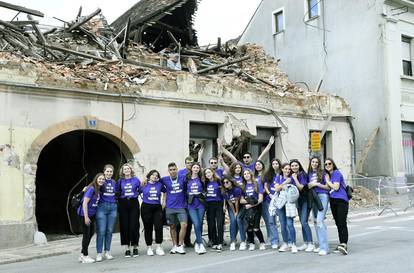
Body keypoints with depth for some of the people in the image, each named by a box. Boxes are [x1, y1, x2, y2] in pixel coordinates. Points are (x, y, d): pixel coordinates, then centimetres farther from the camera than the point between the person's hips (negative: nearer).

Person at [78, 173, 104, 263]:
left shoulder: (98, 190, 6)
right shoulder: (91, 189, -18)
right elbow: (84, 203, -20)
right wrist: (86, 217, -22)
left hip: (92, 214, 9)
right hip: (85, 214, -9)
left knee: (91, 233, 15)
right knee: (86, 234, 0)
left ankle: (82, 254, 28)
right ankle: (85, 256, 13)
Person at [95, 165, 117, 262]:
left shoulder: (114, 182, 12)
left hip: (113, 207, 4)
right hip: (102, 207, -4)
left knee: (109, 231, 6)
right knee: (101, 231, -6)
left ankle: (107, 252, 15)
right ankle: (99, 253, 1)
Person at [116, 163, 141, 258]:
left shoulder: (136, 180, 5)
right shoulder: (120, 181, 7)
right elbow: (117, 192, 8)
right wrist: (119, 202, -1)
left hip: (134, 204, -1)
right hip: (123, 204, 1)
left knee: (134, 226, -3)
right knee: (125, 226, 1)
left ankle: (135, 247, 10)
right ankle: (127, 249, 8)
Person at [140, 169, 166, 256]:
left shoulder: (160, 184, 7)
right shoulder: (144, 184, 2)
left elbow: (165, 192, 17)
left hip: (157, 208, 1)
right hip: (146, 208, -1)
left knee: (159, 227, -8)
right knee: (148, 228, 5)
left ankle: (158, 247, 1)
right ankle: (149, 247, 16)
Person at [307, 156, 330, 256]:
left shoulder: (323, 173, -2)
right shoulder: (309, 174, 15)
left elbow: (328, 187, -4)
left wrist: (317, 184, -11)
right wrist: (309, 186, 2)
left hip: (322, 196, -7)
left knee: (320, 220, -17)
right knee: (316, 221, 8)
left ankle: (325, 247, -14)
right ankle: (321, 245, 17)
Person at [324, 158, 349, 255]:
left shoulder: (337, 173, -7)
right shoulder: (327, 175, 17)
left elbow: (336, 187, -15)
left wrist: (327, 181, -4)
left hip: (341, 200, -8)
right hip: (333, 201, 8)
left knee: (342, 223, -16)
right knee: (338, 223, 10)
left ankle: (344, 244, -24)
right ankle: (342, 244, 15)